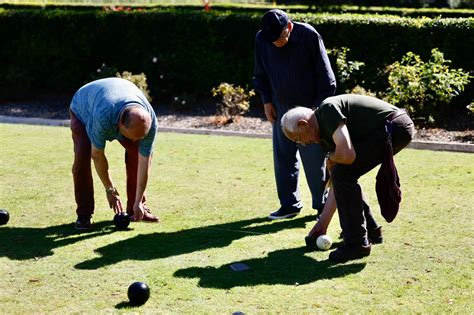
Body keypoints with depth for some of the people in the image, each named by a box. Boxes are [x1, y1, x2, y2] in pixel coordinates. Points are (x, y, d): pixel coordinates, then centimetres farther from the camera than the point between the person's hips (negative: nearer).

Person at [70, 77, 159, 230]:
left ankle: (134, 209, 2)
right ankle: (84, 214, -10)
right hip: (83, 110, -3)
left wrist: (138, 202, -23)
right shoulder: (103, 117, -48)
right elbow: (97, 155, -32)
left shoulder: (149, 121, -35)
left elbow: (144, 162, -27)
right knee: (82, 157, -23)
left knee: (138, 153, -13)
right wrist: (110, 190, -21)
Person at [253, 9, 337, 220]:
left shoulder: (309, 36, -19)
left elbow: (325, 75, -11)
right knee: (283, 158, 7)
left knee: (314, 160, -1)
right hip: (281, 109, 4)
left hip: (310, 109, -4)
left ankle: (322, 204, 13)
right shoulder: (261, 39, -7)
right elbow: (261, 74, 10)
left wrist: (319, 106, -12)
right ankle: (290, 204, 18)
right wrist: (266, 101, 5)